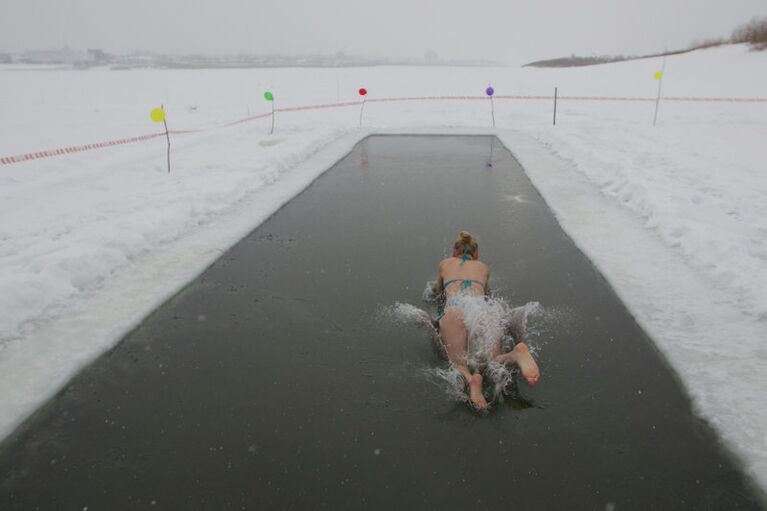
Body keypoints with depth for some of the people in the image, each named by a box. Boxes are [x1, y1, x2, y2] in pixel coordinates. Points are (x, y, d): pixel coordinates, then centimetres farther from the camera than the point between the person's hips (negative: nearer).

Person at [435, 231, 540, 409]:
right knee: (491, 360, 3)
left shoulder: (445, 264, 33)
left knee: (459, 364, 2)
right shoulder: (483, 267, 36)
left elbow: (438, 290, 49)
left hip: (454, 310, -1)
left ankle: (470, 379, -35)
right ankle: (516, 354, -31)